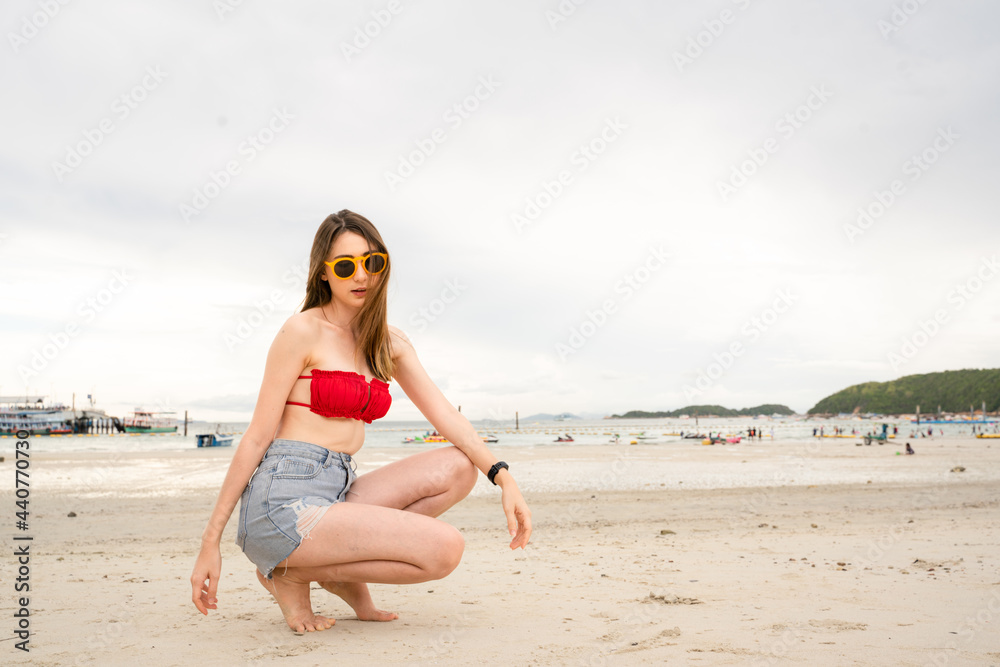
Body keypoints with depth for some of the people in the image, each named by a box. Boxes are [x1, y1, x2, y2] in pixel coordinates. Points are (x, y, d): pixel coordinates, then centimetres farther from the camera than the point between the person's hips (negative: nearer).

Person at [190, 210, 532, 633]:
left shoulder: (390, 344, 14)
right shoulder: (303, 331, -6)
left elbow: (444, 414, 7)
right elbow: (257, 437, -7)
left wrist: (503, 478, -8)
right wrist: (211, 542, -6)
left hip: (337, 494, 7)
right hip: (283, 500, -7)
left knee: (460, 467, -7)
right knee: (445, 548, -18)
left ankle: (345, 572, 1)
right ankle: (289, 573, -3)